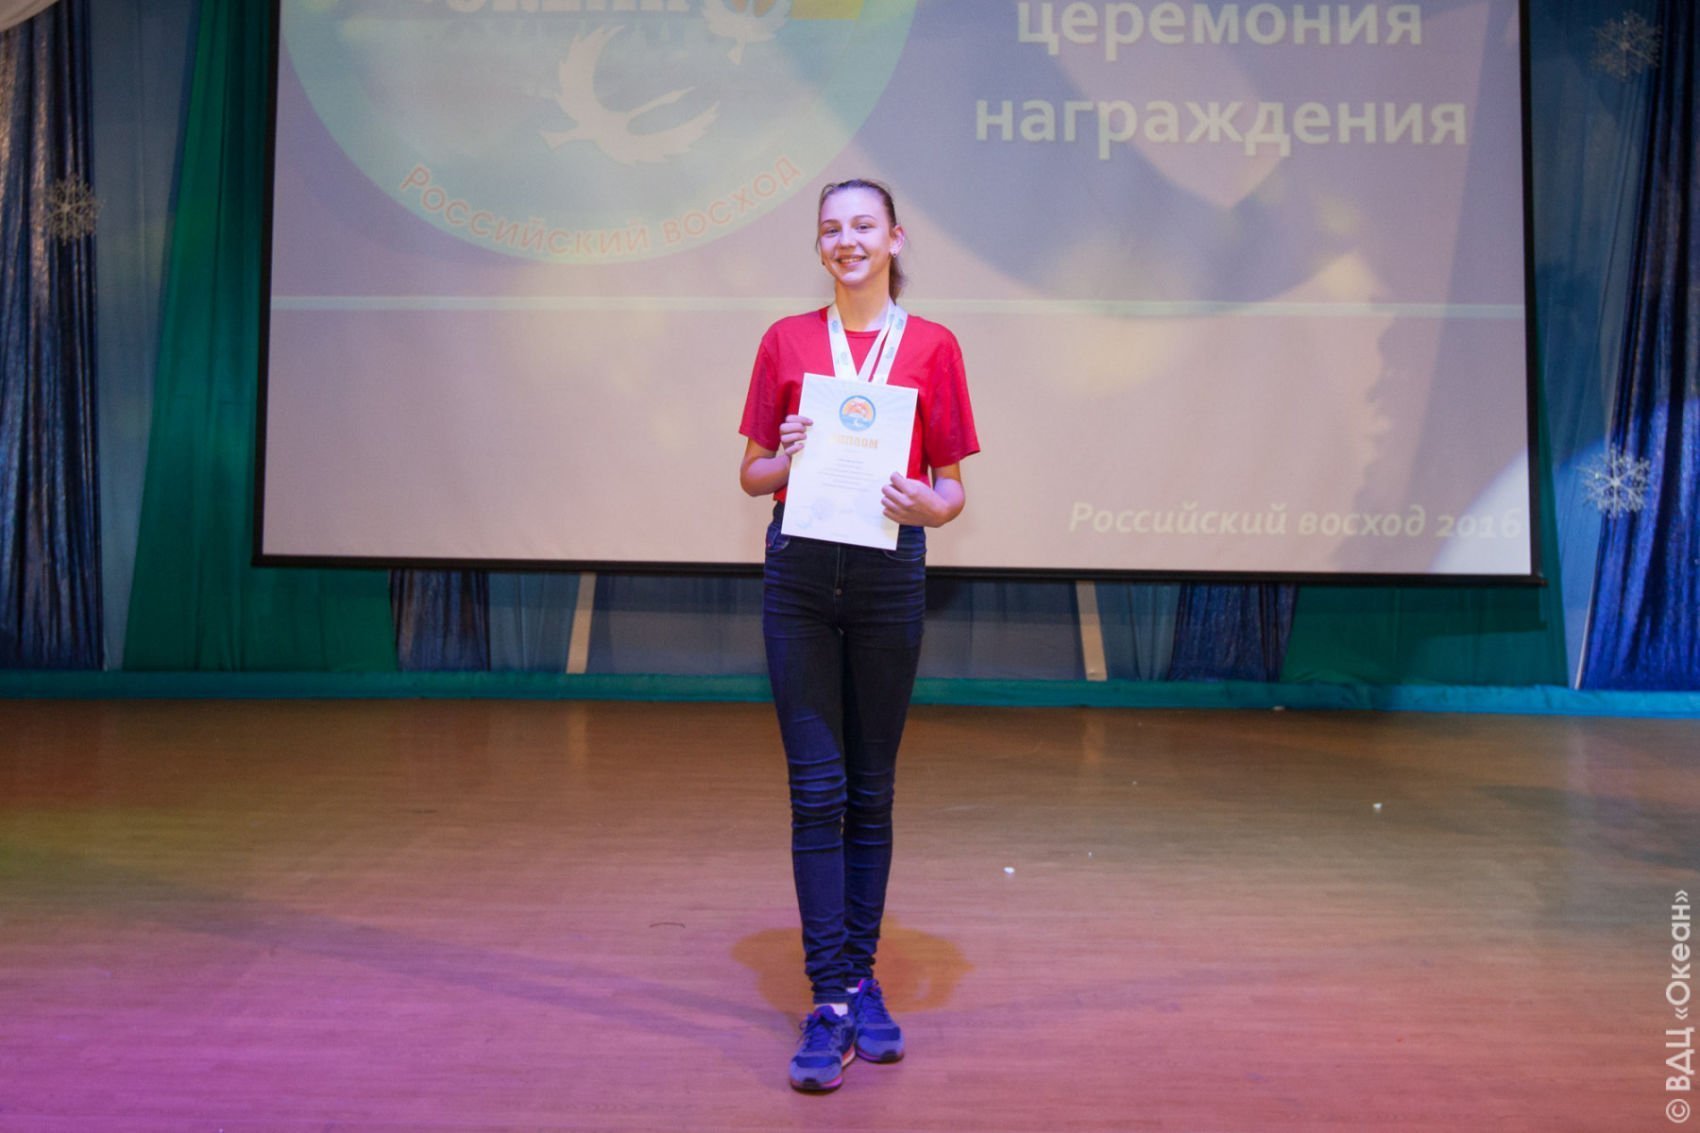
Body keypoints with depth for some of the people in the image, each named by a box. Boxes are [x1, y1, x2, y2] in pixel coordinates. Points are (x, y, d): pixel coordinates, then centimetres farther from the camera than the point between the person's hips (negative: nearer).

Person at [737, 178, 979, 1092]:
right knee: (816, 788, 0)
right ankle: (830, 1001, 7)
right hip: (799, 571, 0)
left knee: (871, 788, 9)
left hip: (890, 572, 0)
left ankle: (862, 982, 23)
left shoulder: (931, 347, 4)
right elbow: (751, 472, 10)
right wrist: (785, 460, -11)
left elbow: (953, 487, 4)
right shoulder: (786, 340, 7)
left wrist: (927, 505, -17)